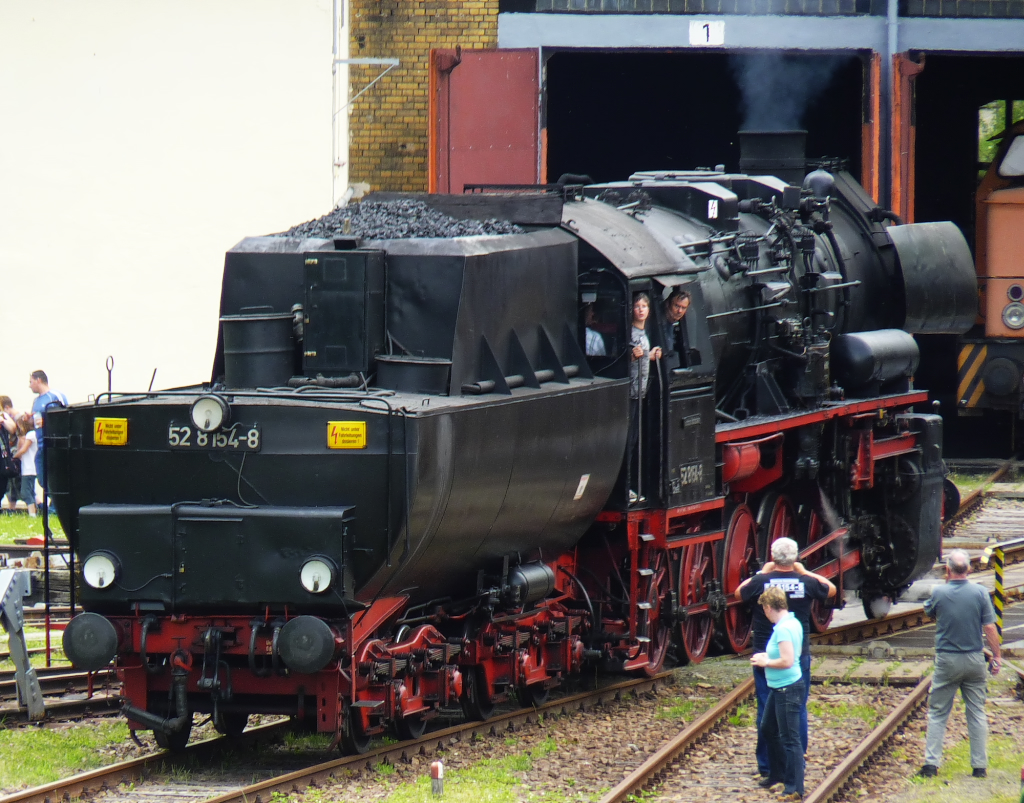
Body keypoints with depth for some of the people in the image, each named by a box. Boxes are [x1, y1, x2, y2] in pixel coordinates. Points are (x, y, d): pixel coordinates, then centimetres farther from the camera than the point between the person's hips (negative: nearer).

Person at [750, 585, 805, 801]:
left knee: (789, 739, -6)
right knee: (767, 730, 24)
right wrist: (767, 656, 11)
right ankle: (778, 774, 38)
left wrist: (765, 662, -13)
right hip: (778, 688, 11)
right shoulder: (792, 623, 8)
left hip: (787, 689, -11)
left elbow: (787, 661, -28)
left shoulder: (783, 629, -22)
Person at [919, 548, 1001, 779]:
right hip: (974, 660, 1)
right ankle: (980, 766, 9)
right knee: (977, 714, 9)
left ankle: (931, 763, 1)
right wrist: (996, 656, 3)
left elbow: (930, 612, 13)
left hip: (947, 660, -1)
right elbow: (990, 628, -6)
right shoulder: (980, 593, -7)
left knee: (937, 713, 7)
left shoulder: (939, 593, -8)